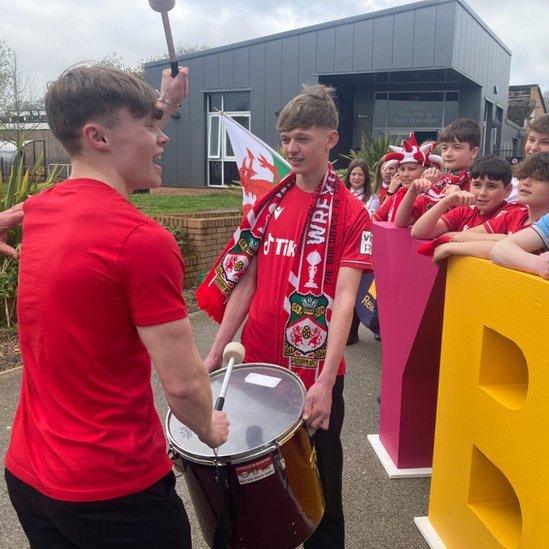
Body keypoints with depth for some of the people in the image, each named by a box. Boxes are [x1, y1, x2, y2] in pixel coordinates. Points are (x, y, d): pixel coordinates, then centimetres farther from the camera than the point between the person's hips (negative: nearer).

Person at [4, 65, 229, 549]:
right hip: (113, 490, -7)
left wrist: (164, 105, 26)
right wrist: (209, 429, -1)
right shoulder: (143, 240, -24)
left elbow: (106, 173, 22)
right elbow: (184, 383, -22)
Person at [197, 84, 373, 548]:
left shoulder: (351, 213, -9)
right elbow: (245, 281, 6)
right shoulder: (268, 203, 5)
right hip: (259, 363, 4)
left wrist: (325, 382, -24)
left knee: (319, 479, 15)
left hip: (315, 373, -4)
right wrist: (217, 350, 2)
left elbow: (344, 298, -17)